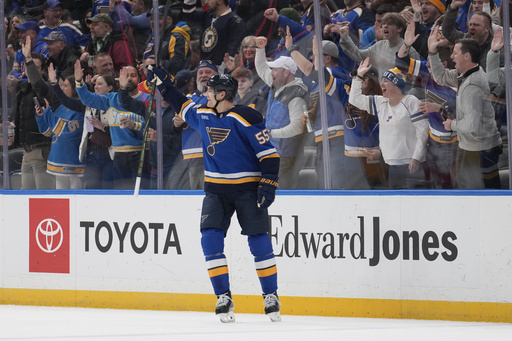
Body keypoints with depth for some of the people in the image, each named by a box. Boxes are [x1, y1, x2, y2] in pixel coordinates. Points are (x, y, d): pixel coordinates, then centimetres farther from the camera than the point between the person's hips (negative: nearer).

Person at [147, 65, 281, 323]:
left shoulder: (246, 118, -15)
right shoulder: (202, 115, 6)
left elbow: (269, 153, -14)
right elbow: (182, 104, 27)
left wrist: (268, 184, -21)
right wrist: (162, 82, 23)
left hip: (247, 189, -5)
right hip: (216, 190, 5)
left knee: (259, 242, -4)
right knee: (210, 239, -10)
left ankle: (271, 297, 8)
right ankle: (224, 298, -4)